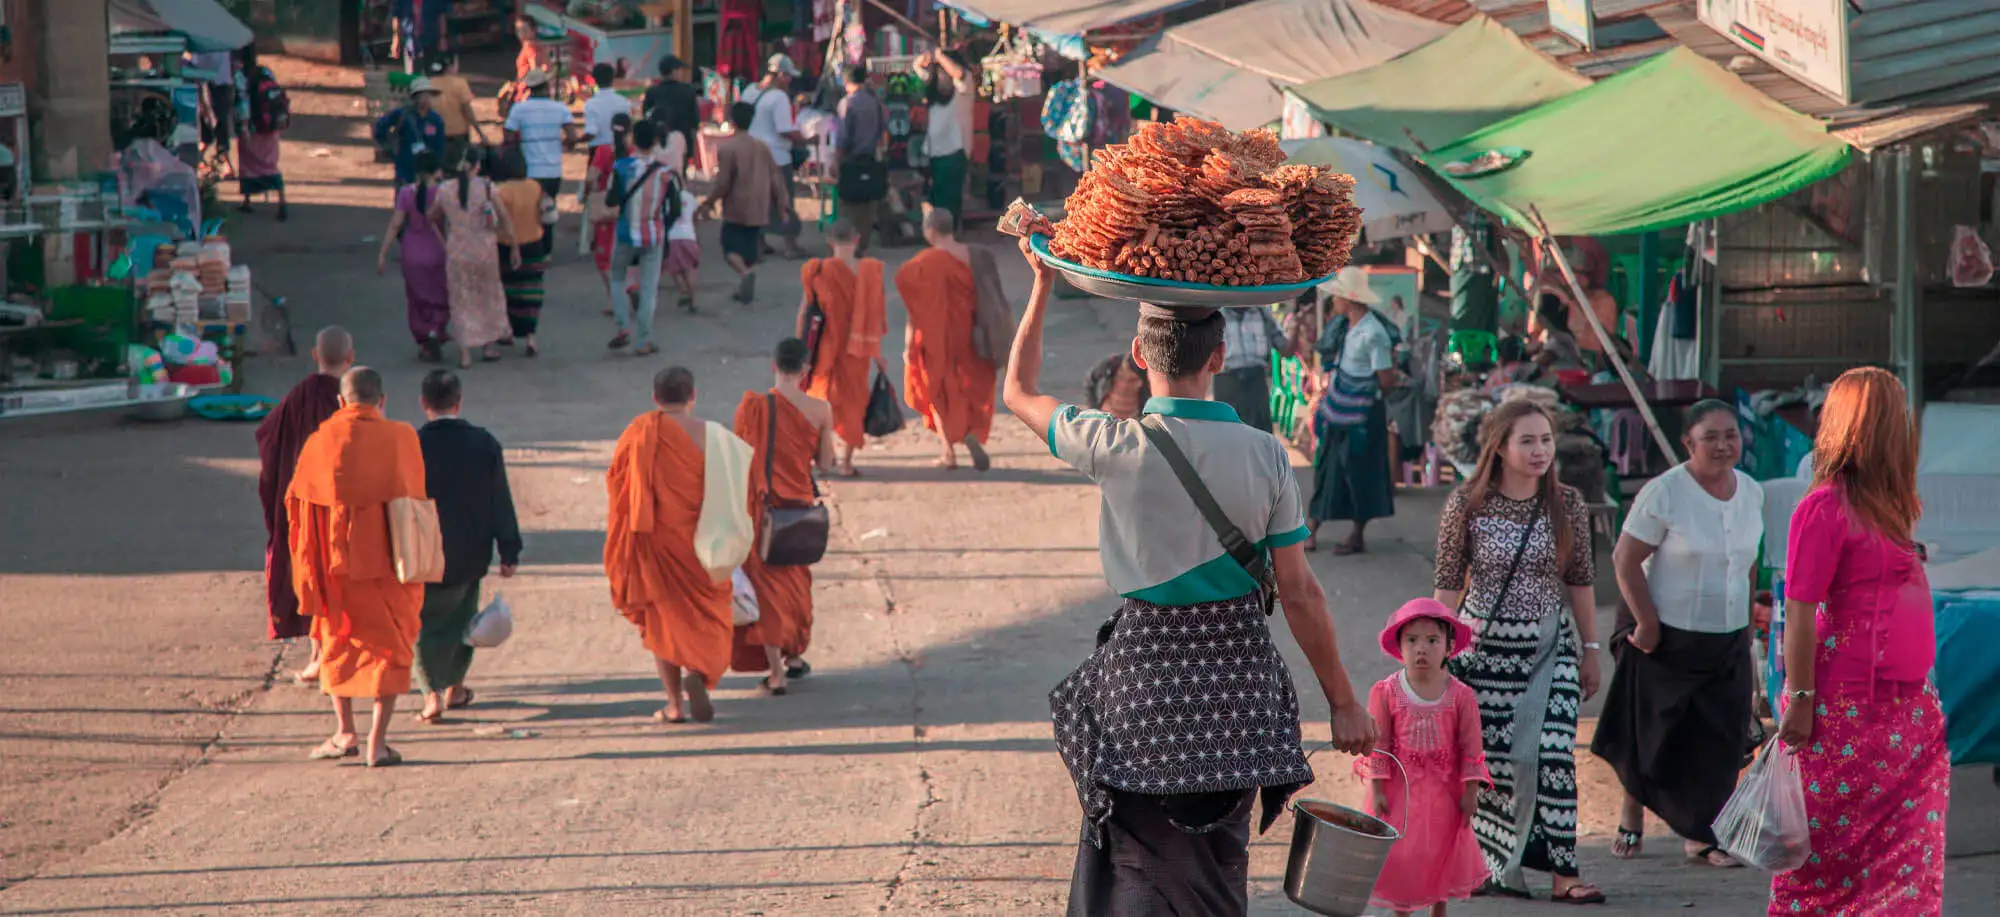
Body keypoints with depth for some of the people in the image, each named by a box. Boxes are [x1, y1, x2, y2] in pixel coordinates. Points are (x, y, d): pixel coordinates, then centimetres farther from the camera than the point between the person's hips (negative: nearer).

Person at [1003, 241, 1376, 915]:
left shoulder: (1117, 448, -13)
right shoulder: (1264, 456, -8)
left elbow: (1021, 392, 7)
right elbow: (1300, 592, -5)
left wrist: (1043, 284, 14)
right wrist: (1344, 703, 5)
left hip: (1145, 664, -2)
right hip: (1239, 665, 2)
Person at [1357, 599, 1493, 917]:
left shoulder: (1461, 696, -9)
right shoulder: (1385, 693, -10)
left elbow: (1471, 748, -4)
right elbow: (1378, 745, -5)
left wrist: (1471, 793, -5)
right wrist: (1377, 791, -7)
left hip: (1444, 793, 1)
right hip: (1400, 790, -1)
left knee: (1442, 855, 12)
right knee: (1399, 856, 2)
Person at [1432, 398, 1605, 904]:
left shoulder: (1568, 505, -1)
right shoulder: (1467, 506, -7)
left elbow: (1580, 581, 7)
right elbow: (1449, 586, -2)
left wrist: (1590, 650, 10)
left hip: (1549, 645, 1)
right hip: (1484, 647, -1)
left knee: (1552, 754, -10)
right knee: (1489, 756, 4)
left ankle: (1563, 873, -9)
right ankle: (1488, 867, 19)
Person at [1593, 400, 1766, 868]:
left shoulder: (1751, 493, 4)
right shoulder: (1664, 493, -15)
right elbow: (1626, 561, -14)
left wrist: (1747, 618, 11)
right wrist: (1647, 623, -15)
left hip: (1728, 640, 5)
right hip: (1669, 637, -5)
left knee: (1718, 741, 2)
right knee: (1653, 734, 6)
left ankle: (1700, 836, 11)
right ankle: (1633, 814, 30)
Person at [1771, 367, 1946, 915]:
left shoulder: (1888, 505, 12)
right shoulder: (1826, 508, -13)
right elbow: (1800, 612, -14)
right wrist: (1799, 699, -16)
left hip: (1906, 706, 8)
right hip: (1845, 708, -8)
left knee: (1907, 847, 6)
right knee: (1831, 847, -1)